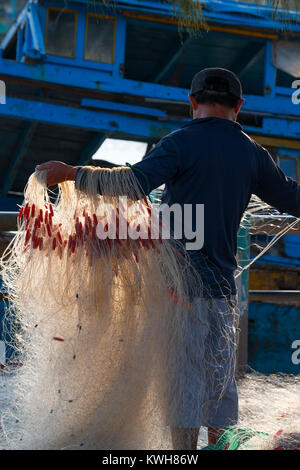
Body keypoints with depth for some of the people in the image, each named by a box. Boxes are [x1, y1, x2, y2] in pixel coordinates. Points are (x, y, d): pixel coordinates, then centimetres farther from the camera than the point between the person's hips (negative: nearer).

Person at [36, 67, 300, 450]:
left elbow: (134, 184, -19)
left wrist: (72, 173, -13)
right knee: (221, 382, 12)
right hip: (223, 285, 5)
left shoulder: (184, 141, -7)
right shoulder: (252, 153, 8)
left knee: (184, 379, -1)